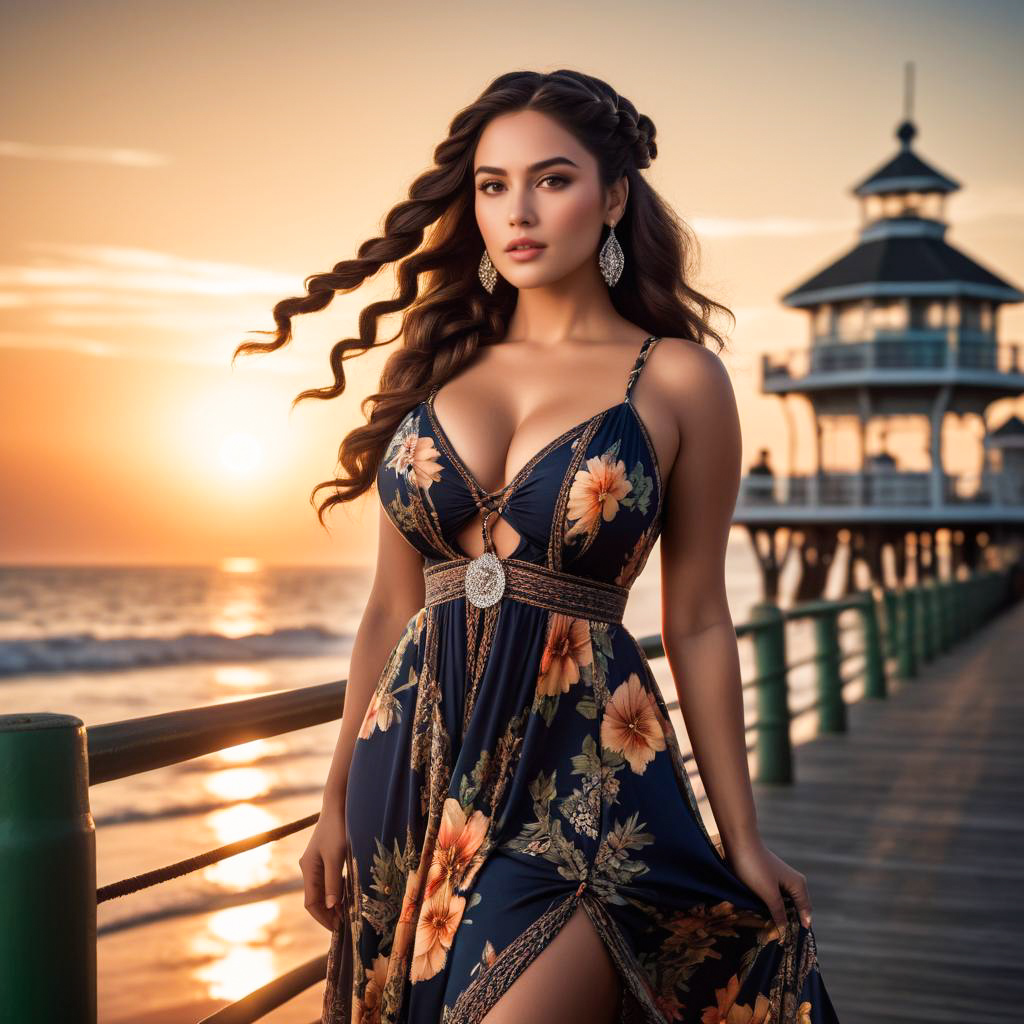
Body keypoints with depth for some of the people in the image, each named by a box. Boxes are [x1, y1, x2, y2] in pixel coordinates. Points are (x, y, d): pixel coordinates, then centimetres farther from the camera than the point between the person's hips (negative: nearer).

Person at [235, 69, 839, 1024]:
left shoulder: (678, 379, -1)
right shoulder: (436, 365, 8)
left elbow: (696, 624, 2)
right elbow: (390, 611, 11)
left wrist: (742, 836, 3)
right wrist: (338, 803, 11)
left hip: (583, 772, -4)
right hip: (416, 765, 4)